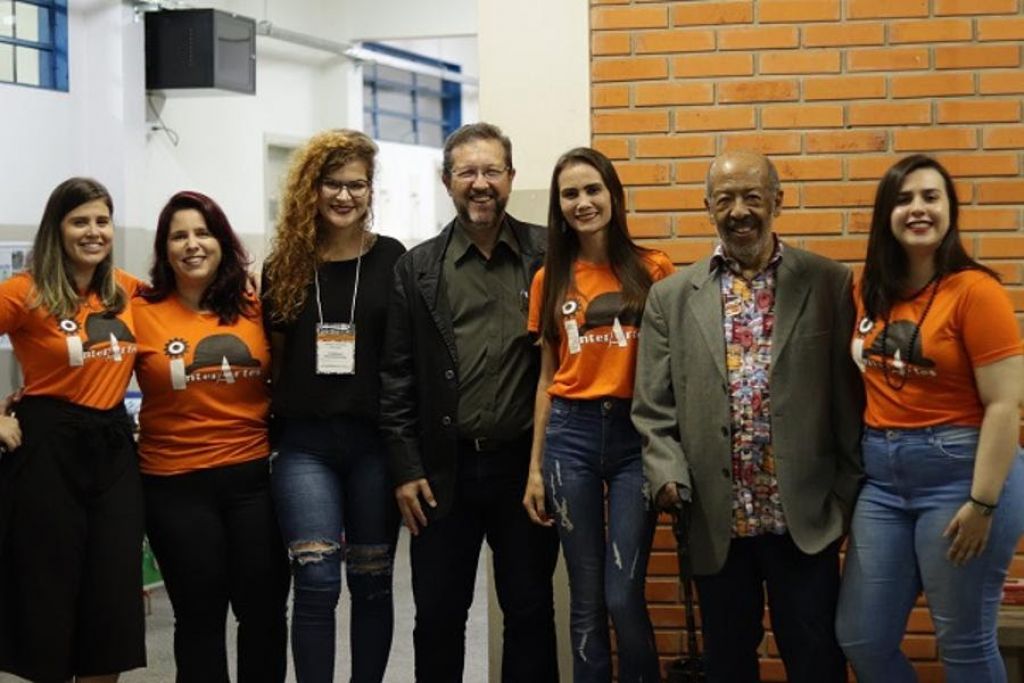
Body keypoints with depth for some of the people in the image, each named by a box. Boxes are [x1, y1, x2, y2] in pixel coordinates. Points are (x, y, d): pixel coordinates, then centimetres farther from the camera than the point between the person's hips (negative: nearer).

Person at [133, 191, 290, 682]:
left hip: (253, 476, 2)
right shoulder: (139, 312, -4)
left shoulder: (254, 306, 3)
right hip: (175, 485, -2)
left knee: (264, 608, 9)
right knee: (199, 615, 9)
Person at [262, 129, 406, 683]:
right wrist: (275, 419, 3)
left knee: (371, 583, 9)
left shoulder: (392, 260, 0)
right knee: (316, 583, -5)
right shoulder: (285, 266, 4)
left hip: (374, 440, 0)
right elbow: (273, 354, 12)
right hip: (305, 443, 0)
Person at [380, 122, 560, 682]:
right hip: (443, 469, 1)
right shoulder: (419, 268, 3)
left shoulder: (547, 255, 0)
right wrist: (405, 468, -2)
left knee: (530, 612, 10)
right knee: (437, 616, 10)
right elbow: (396, 377, 3)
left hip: (524, 465, -1)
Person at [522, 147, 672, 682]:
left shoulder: (654, 270, 0)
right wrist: (535, 467, 10)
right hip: (571, 435, 2)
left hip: (635, 434, -2)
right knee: (586, 601, 6)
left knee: (624, 598, -5)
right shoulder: (550, 279, 9)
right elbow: (547, 377, 12)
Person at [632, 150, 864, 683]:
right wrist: (669, 477, -10)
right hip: (715, 520, 2)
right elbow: (653, 408, 4)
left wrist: (850, 493, -2)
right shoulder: (671, 296, 5)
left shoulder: (829, 285, 1)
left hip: (806, 519, -2)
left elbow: (850, 397, 0)